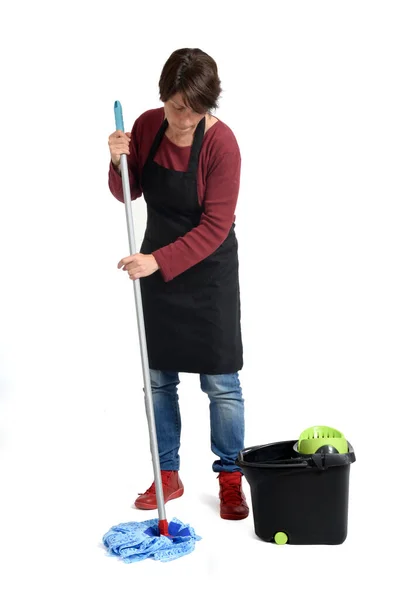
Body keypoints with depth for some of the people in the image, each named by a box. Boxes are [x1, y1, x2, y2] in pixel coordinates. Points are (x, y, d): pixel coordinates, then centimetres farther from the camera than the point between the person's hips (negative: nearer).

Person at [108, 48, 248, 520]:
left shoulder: (221, 143, -19)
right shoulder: (147, 125, -4)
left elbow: (215, 227, -20)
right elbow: (127, 194, 6)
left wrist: (159, 261, -27)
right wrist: (119, 162, -15)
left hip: (208, 272, -5)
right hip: (157, 266, 5)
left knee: (220, 382, 1)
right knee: (159, 378, 10)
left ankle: (230, 479, 17)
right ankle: (167, 476, 23)